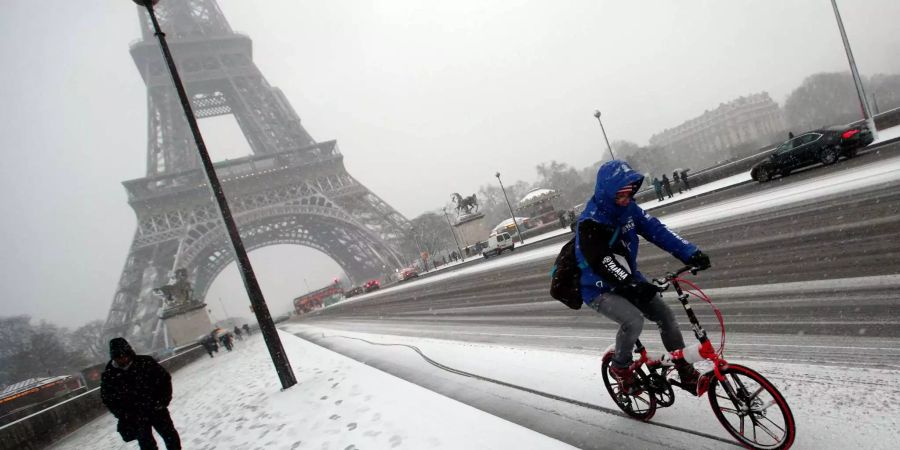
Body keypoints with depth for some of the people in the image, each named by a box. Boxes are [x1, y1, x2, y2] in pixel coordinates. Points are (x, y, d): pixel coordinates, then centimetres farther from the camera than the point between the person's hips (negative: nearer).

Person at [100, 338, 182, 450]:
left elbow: (165, 378, -3)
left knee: (170, 436, 12)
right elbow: (107, 399, 2)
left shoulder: (146, 362, -12)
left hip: (157, 410, 0)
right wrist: (124, 415, -7)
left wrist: (163, 401, -9)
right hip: (135, 418, 0)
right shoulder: (109, 376, -9)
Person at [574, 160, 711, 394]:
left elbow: (657, 231, -10)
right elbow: (600, 261, -35)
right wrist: (633, 285, -46)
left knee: (665, 316, -2)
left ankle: (685, 371, 17)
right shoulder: (590, 221, -25)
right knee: (634, 321, -28)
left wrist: (690, 253, -21)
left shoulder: (628, 208, -4)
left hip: (629, 281, 7)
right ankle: (620, 366, -1)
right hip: (599, 290, -7)